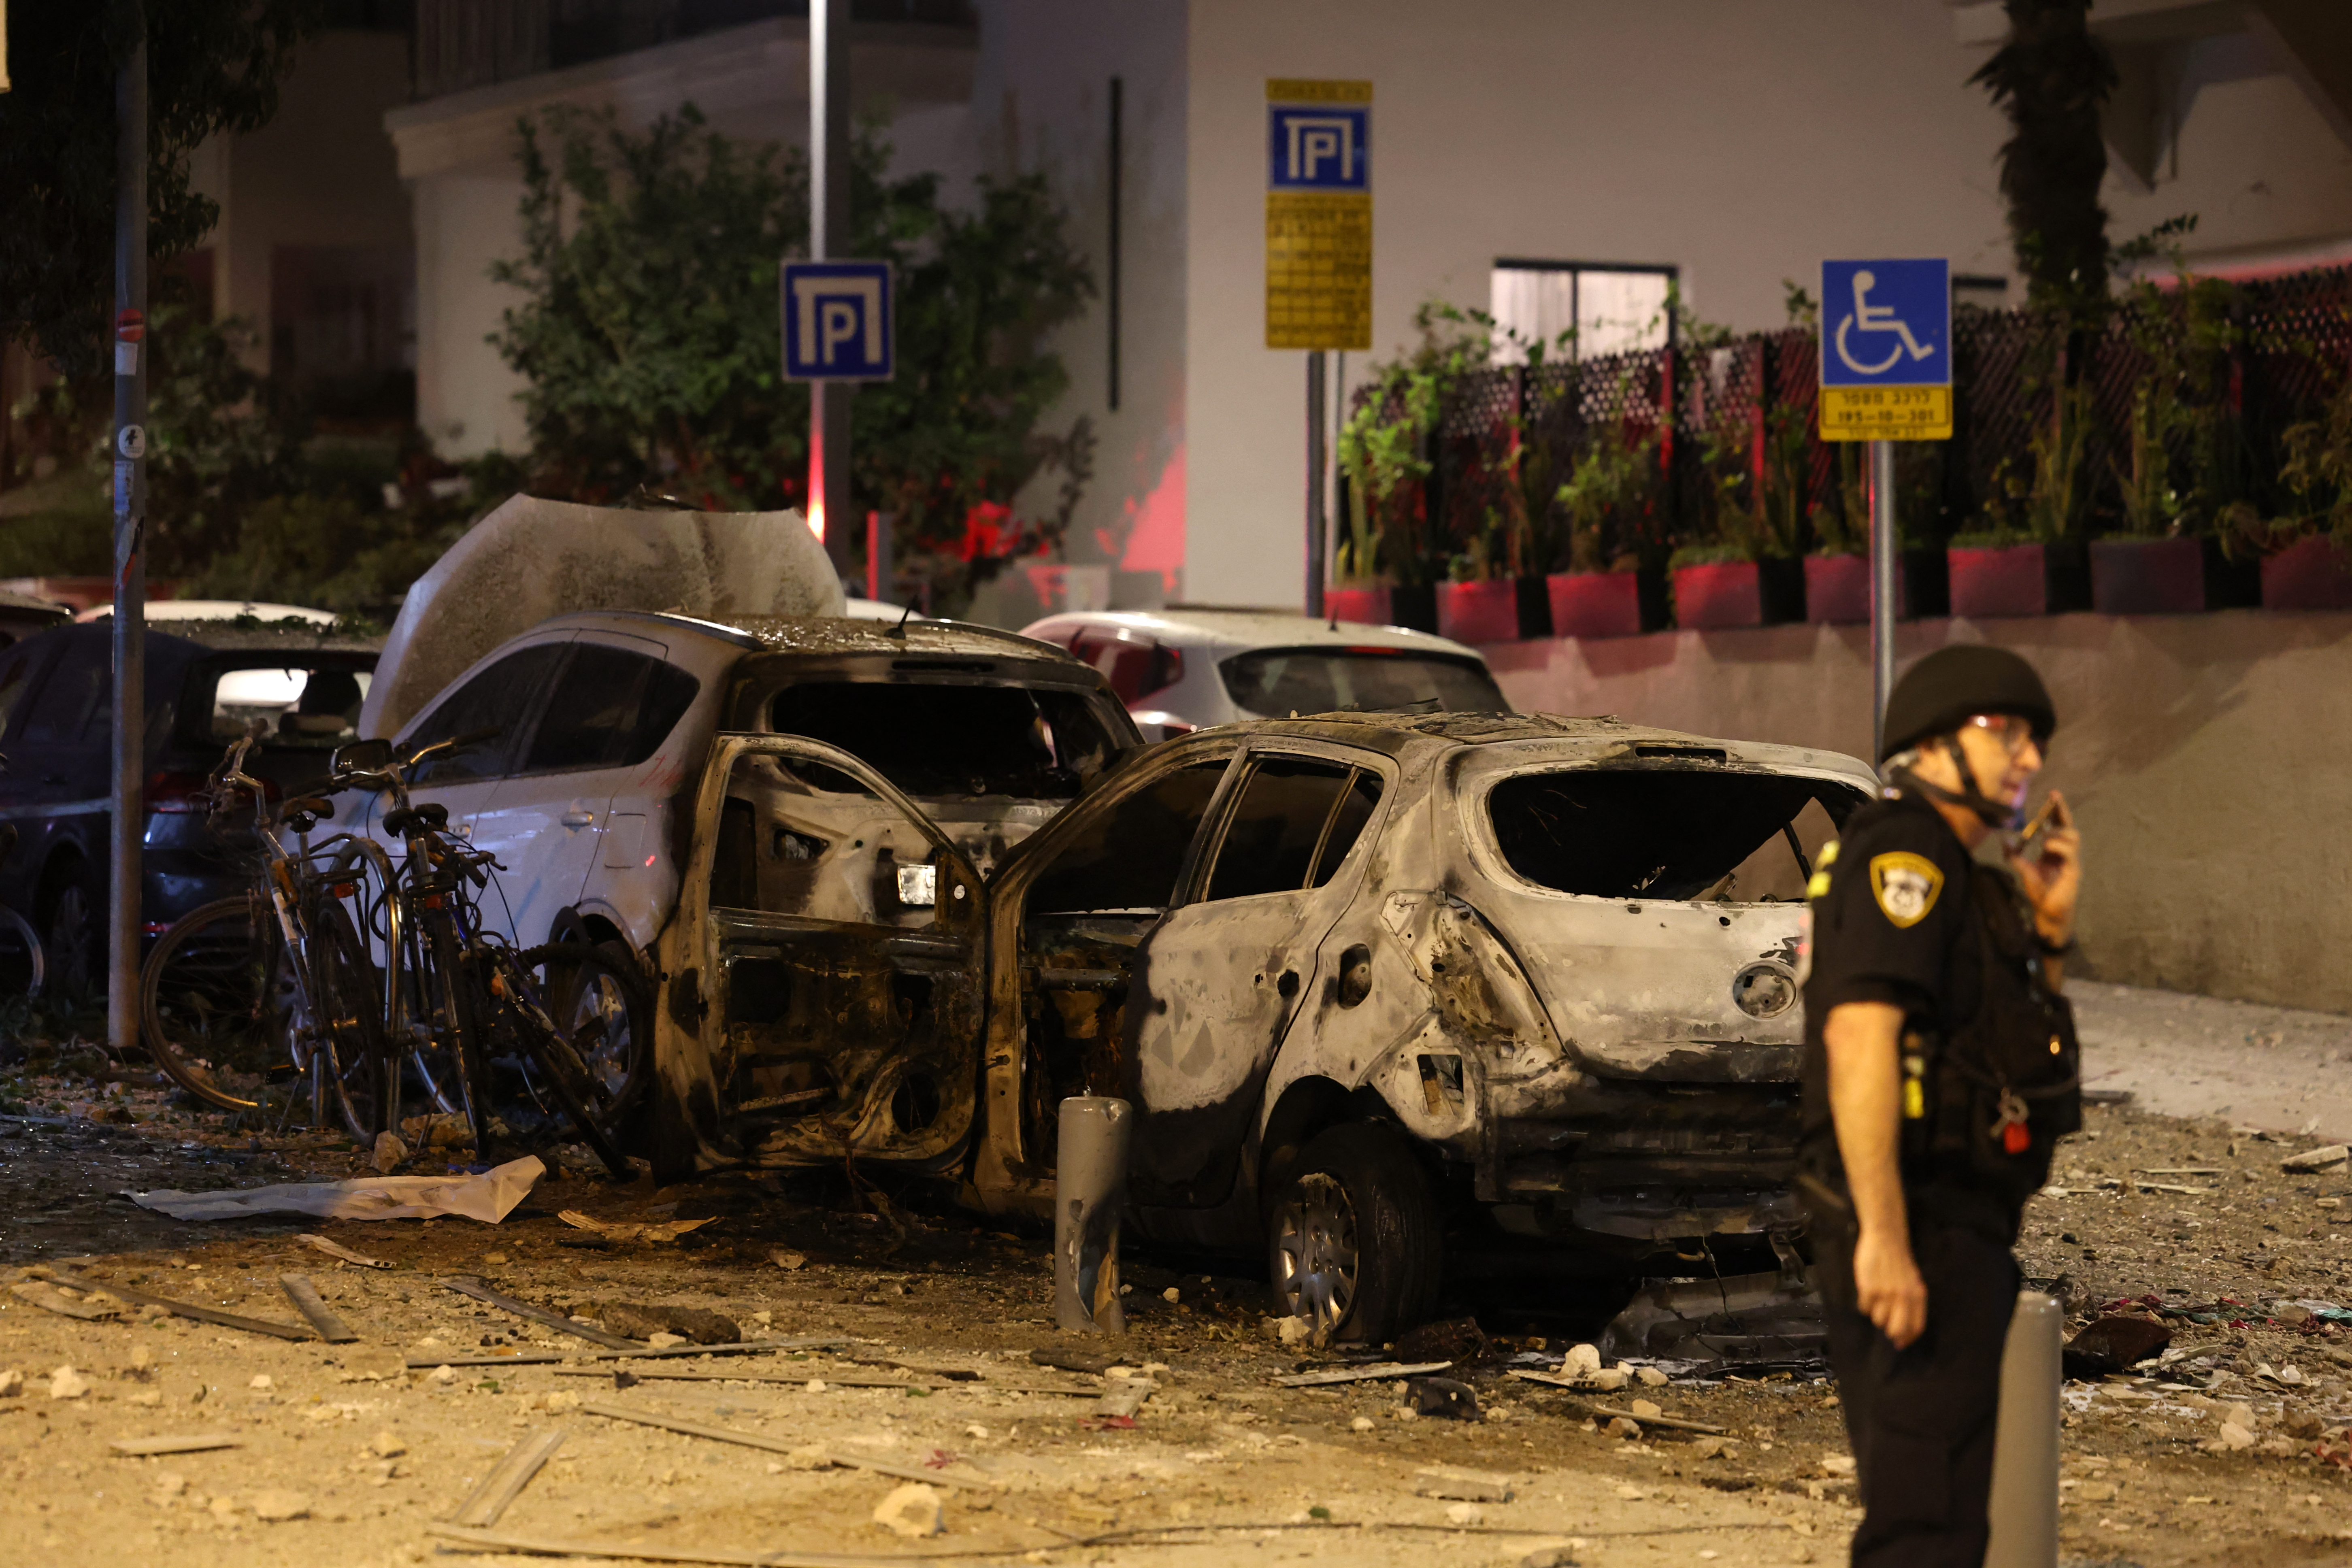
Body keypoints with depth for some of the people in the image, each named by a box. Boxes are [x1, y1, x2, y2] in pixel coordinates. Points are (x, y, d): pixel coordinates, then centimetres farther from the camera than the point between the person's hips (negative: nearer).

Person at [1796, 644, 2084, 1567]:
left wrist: (2049, 930, 10)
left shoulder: (1953, 876, 21)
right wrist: (1883, 1238, -29)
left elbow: (2014, 1058, 24)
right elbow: (1860, 1037, -23)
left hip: (1948, 1237, 11)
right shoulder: (1904, 850, -11)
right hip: (1919, 1236, -11)